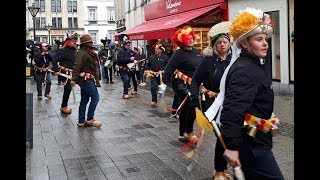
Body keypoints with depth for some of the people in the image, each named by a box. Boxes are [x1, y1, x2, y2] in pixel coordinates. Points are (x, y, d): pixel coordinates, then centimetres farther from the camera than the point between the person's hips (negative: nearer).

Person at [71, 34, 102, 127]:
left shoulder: (90, 53, 18)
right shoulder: (81, 53, -13)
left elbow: (95, 66, 21)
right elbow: (77, 67, -22)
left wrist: (98, 78, 19)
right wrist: (74, 79, -29)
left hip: (88, 80, 10)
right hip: (86, 80, -10)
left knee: (84, 100, 11)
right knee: (95, 98, -6)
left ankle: (81, 121, 16)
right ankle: (90, 119, 1)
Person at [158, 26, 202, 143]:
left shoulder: (196, 51, 9)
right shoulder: (179, 54, -14)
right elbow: (169, 68, -19)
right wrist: (164, 83, -26)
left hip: (191, 84, 8)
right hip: (180, 84, -8)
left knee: (186, 108, 14)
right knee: (192, 105, -19)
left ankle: (182, 134, 26)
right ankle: (189, 133, -6)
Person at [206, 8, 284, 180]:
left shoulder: (253, 65, 13)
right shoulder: (245, 71, -20)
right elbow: (232, 110, -29)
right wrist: (232, 146, -32)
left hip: (254, 140, 10)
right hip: (250, 144, -10)